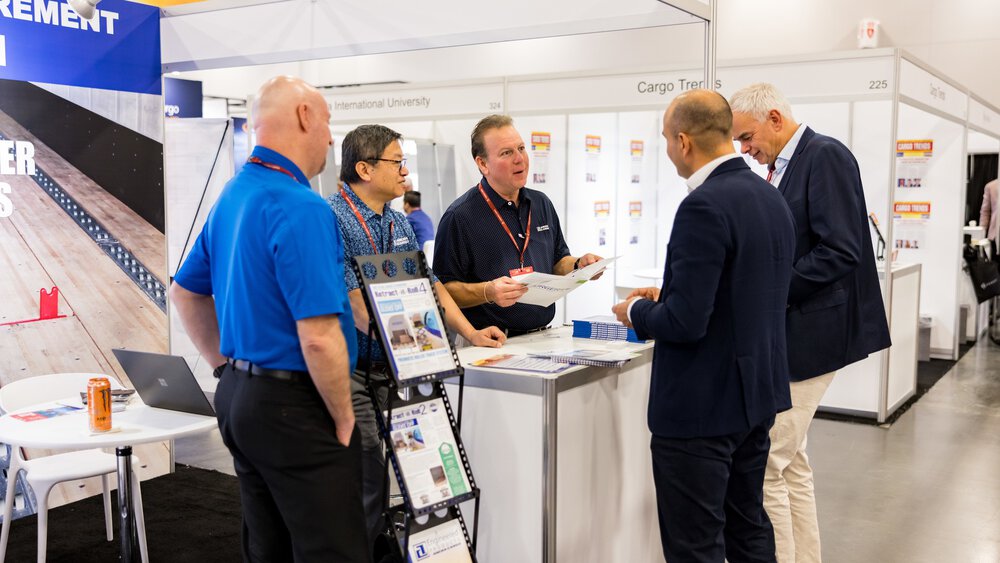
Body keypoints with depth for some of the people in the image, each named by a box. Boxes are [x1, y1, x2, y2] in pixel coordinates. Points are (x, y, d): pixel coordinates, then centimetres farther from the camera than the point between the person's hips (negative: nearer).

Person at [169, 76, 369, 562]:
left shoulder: (233, 195, 9)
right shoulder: (300, 207, -20)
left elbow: (185, 292, 20)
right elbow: (319, 338, -25)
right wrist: (344, 419, -12)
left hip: (238, 395, 10)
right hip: (293, 407, -9)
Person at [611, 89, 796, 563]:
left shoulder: (704, 207, -22)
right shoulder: (770, 198, 8)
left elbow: (686, 322, -25)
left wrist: (638, 312, -6)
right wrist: (667, 295, 14)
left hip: (703, 404, -9)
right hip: (755, 392, 10)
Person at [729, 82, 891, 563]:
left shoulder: (826, 157, -13)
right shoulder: (780, 168, 13)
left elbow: (840, 252, -21)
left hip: (807, 332, -9)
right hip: (782, 332, 9)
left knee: (763, 464, -6)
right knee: (790, 461, 16)